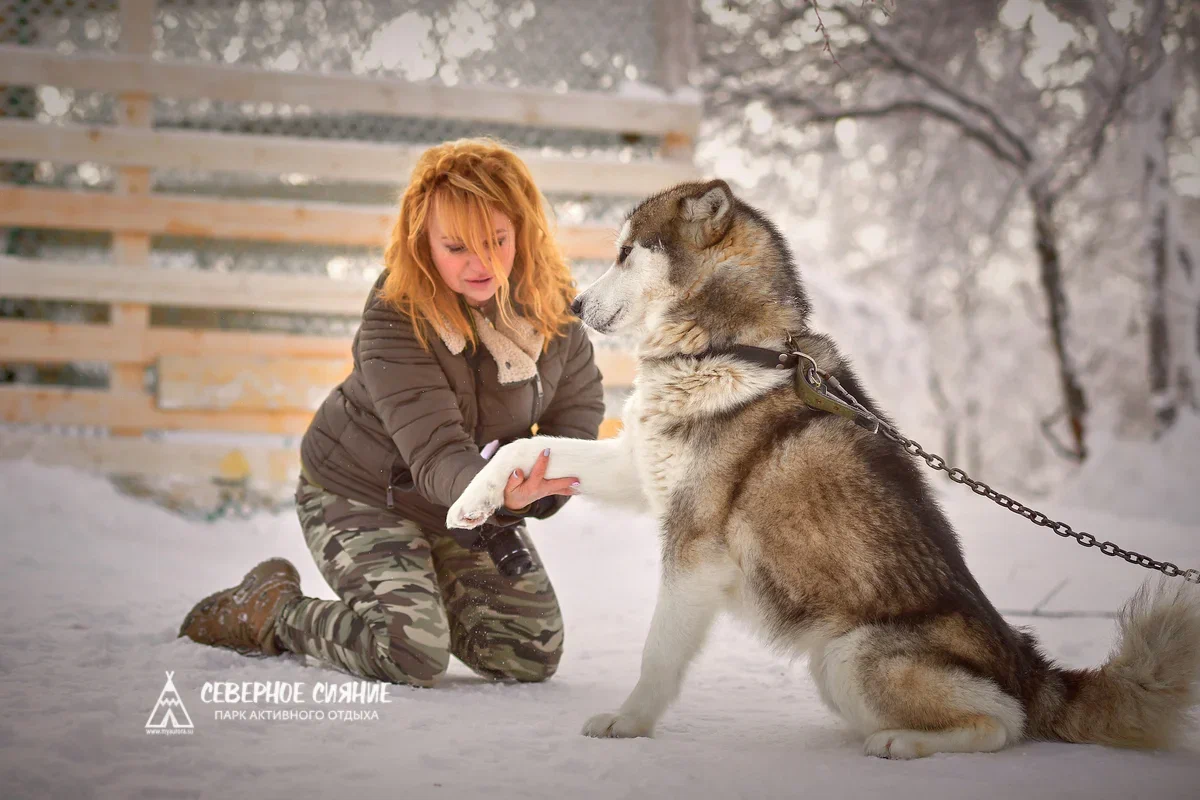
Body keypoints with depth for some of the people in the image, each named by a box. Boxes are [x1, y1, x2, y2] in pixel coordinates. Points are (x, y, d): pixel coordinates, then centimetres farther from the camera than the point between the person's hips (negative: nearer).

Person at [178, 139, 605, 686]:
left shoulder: (550, 301, -14)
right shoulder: (394, 319, -30)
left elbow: (579, 400, -1)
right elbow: (436, 454, -37)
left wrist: (541, 487, -20)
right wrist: (500, 494, -59)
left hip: (473, 500, 6)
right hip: (363, 491, -6)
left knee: (532, 660, 3)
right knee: (414, 655, -22)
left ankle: (424, 588, 29)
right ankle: (267, 608, 4)